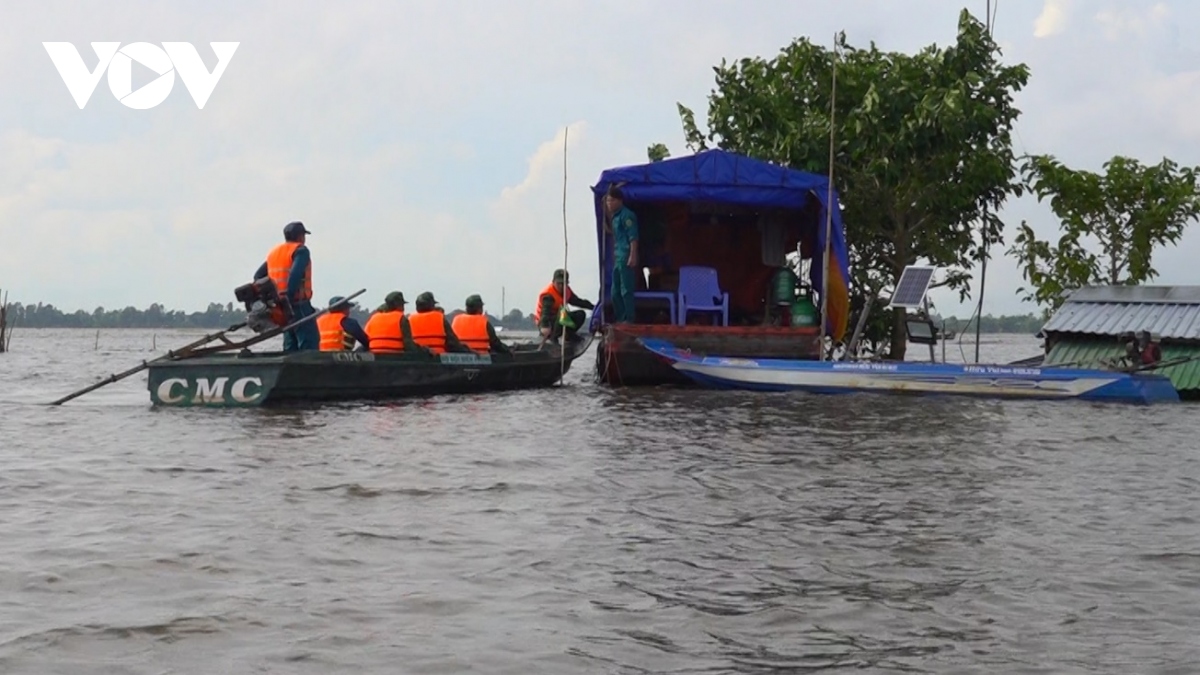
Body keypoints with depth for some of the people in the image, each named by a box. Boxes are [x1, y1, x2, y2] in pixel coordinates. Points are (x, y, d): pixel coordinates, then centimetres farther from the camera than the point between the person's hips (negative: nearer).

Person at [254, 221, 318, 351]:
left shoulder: (273, 253, 20)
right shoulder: (300, 250, -6)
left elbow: (258, 276, 18)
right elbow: (295, 275, -22)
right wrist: (289, 297, -21)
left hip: (281, 307, 8)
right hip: (298, 305, -8)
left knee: (290, 345, 12)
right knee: (310, 345, -10)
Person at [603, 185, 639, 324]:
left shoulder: (626, 215, -11)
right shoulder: (615, 216, 17)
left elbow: (633, 237, -17)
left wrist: (633, 256, -23)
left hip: (626, 259, -10)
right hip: (618, 259, 10)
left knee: (626, 290, -7)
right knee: (615, 292, 14)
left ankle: (629, 319, -3)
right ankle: (619, 319, 21)